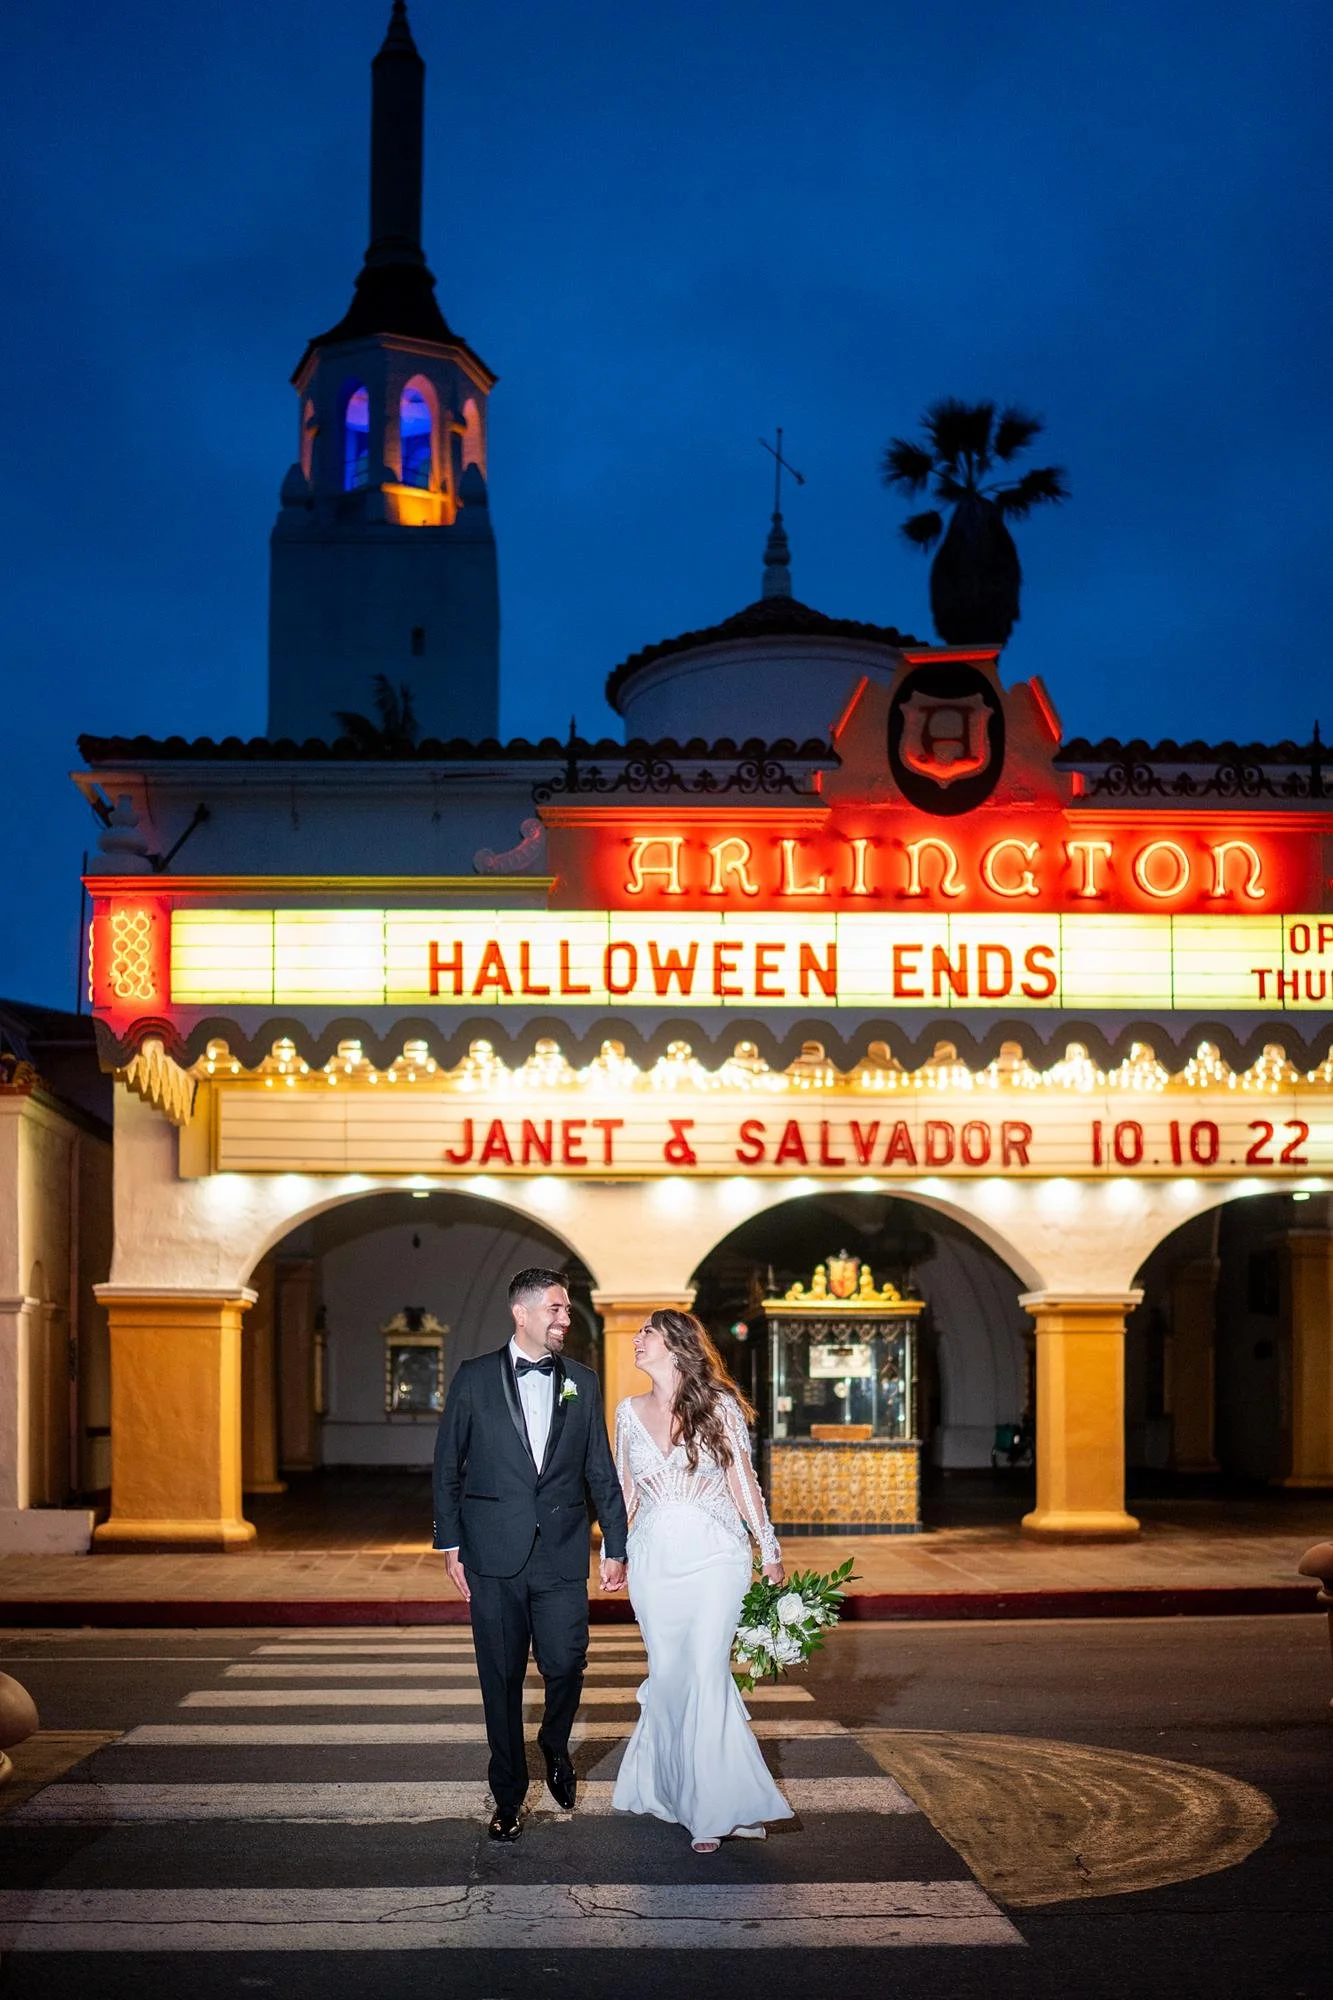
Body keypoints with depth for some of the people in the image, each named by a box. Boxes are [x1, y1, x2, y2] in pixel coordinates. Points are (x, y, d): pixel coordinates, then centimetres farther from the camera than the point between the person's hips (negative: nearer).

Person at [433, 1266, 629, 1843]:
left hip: (562, 1554, 1)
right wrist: (449, 1544, 0)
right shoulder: (475, 1378, 3)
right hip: (494, 1556, -1)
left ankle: (555, 1745, 27)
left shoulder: (582, 1382, 8)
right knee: (501, 1678, 5)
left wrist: (615, 1545, 7)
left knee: (565, 1665, -5)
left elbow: (601, 1471, 10)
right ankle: (508, 1795, 19)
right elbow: (447, 1466, 4)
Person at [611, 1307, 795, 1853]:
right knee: (668, 1673, 4)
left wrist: (770, 1551, 2)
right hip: (654, 1557, 3)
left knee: (706, 1672, -10)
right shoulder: (630, 1412, 9)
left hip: (714, 1554, -3)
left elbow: (742, 1480, 2)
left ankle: (716, 1806, -5)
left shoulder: (719, 1405, -1)